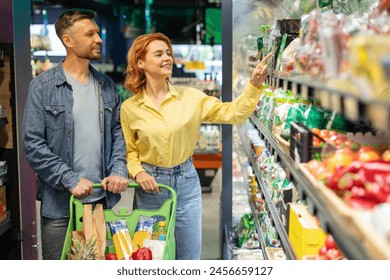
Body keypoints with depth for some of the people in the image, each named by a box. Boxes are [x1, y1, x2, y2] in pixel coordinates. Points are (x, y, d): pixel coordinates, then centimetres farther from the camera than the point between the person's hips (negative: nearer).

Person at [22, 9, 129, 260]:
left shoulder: (107, 86, 9)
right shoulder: (43, 86, -6)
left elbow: (117, 132, 11)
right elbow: (33, 143, -10)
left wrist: (119, 170, -7)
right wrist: (70, 180, -18)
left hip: (103, 199, 4)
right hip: (60, 204, -4)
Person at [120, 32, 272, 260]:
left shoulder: (190, 97, -4)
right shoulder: (129, 108, -5)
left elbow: (234, 113, -8)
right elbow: (129, 150, 5)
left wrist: (255, 84, -20)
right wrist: (138, 172, -13)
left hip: (187, 183, 1)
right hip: (150, 185, 0)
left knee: (189, 256, 11)